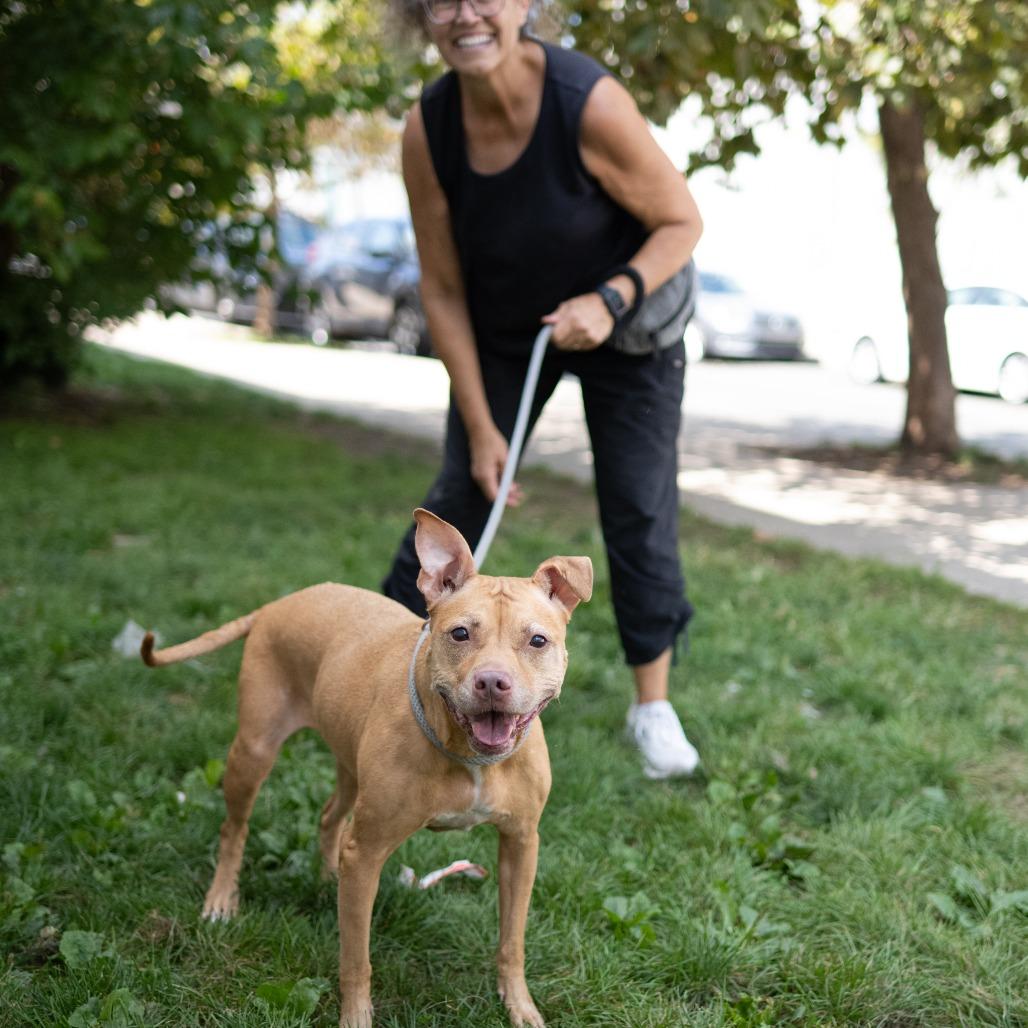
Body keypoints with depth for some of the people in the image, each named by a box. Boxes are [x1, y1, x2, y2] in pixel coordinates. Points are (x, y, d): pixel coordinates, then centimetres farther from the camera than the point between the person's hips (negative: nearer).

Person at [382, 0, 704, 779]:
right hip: (503, 331, 3)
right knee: (462, 494, 3)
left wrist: (611, 300, -35)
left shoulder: (590, 102, -31)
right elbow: (444, 290, -12)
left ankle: (654, 704, 12)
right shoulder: (428, 131, -20)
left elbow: (681, 222, -18)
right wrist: (480, 426, -11)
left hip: (624, 323, -2)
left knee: (640, 508, -3)